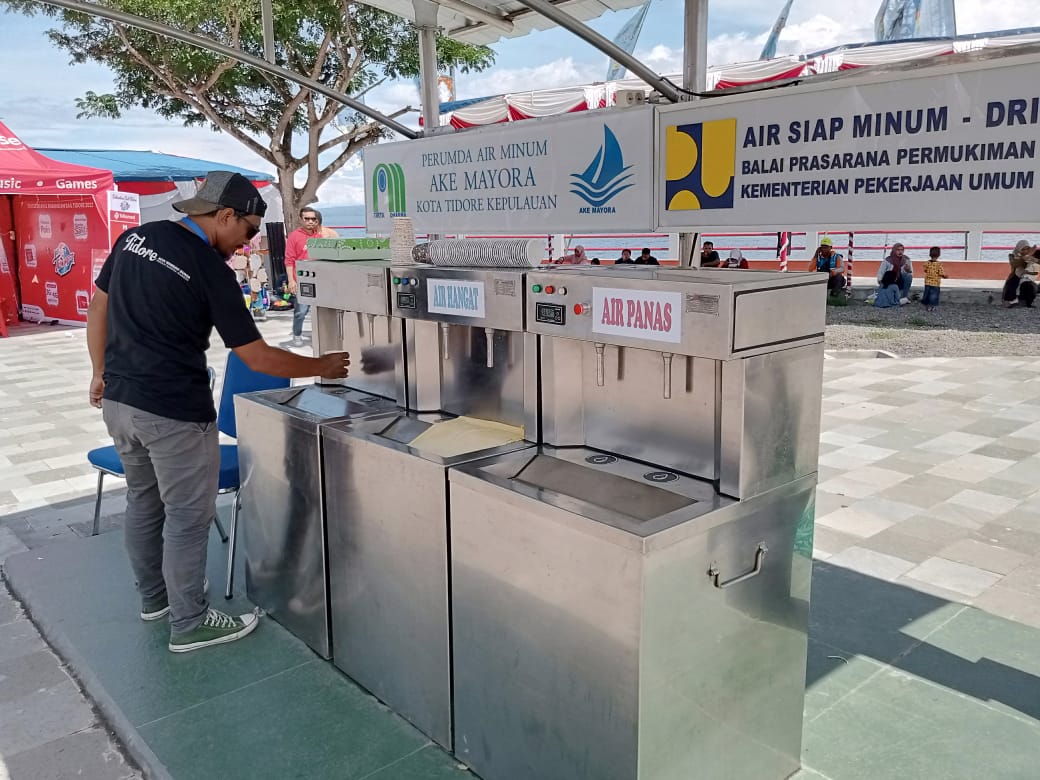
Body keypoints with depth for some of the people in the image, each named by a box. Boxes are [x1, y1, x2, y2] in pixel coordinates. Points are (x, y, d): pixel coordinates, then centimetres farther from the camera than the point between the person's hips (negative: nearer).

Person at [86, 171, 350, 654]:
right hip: (174, 412, -8)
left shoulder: (135, 238, 4)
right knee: (188, 516, 4)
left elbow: (98, 307, 12)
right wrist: (322, 367, -1)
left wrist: (102, 373, 22)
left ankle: (154, 596, 38)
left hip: (119, 400, 8)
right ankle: (189, 624, 16)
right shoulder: (212, 271, -15)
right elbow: (257, 358, -12)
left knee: (143, 501, 21)